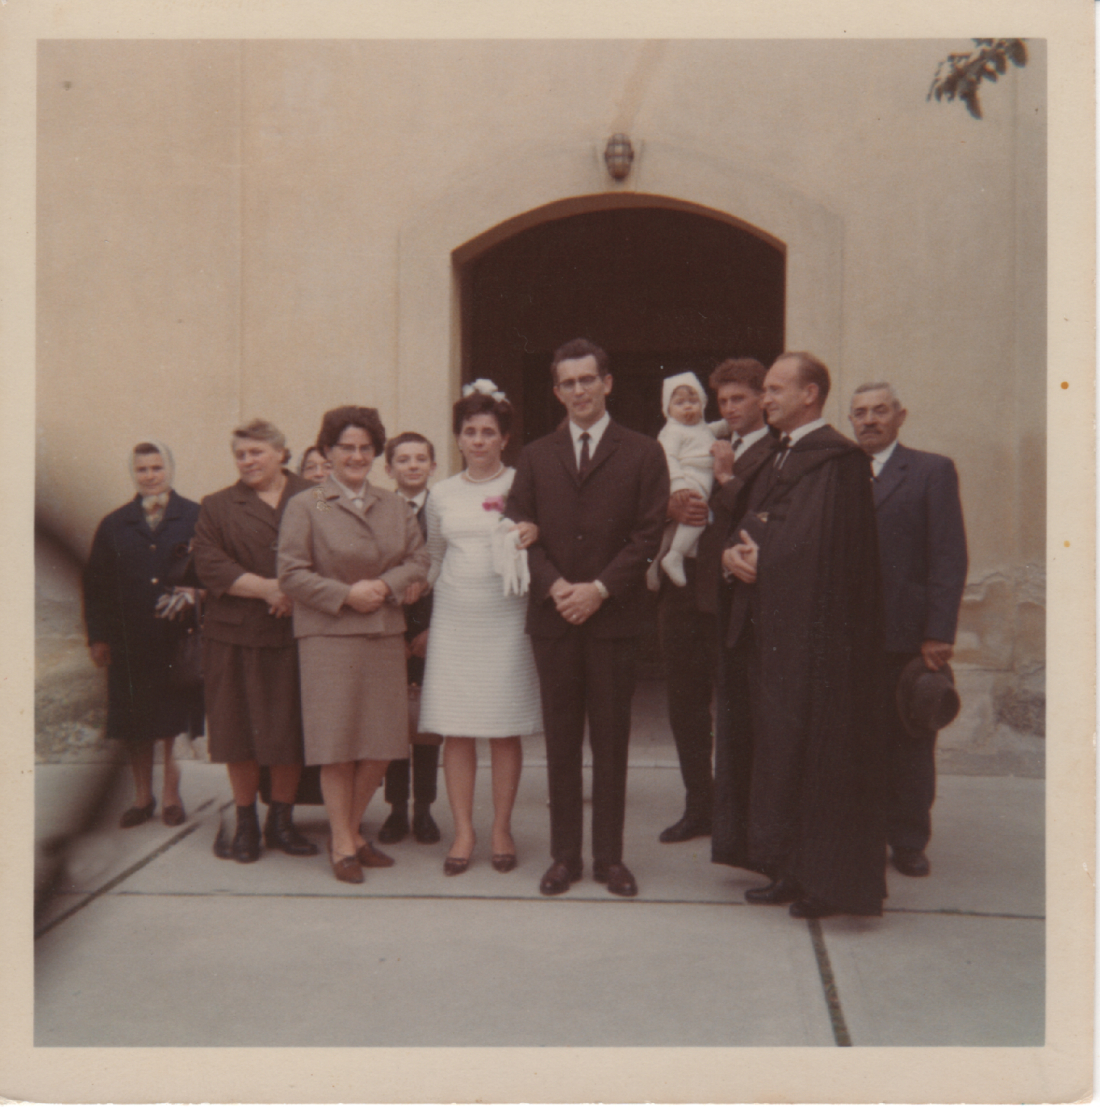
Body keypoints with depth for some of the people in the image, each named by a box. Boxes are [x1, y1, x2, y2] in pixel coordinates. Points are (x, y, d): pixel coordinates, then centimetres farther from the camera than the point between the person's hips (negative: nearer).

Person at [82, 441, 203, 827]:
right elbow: (95, 584, 10)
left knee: (176, 722, 3)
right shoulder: (114, 525, 11)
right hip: (130, 642, 2)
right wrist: (98, 636, 5)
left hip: (180, 638, -2)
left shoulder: (197, 518, 3)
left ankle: (171, 795, 16)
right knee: (134, 724, 7)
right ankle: (142, 797, 19)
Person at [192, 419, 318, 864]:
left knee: (291, 729, 2)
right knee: (240, 729, 2)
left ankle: (281, 820, 17)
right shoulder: (217, 507, 10)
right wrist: (265, 588, -14)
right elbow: (210, 565, -2)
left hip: (295, 633, 0)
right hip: (236, 634, 0)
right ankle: (245, 823, 15)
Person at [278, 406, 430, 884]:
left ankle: (351, 829, 22)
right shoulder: (304, 506, 2)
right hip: (328, 637, -4)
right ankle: (342, 844, 10)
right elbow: (291, 574, -4)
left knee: (381, 743, 4)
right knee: (337, 742, -2)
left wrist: (385, 585, -9)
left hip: (385, 635, 4)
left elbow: (419, 561, 9)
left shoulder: (395, 505, 15)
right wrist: (346, 595, -11)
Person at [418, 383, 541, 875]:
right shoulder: (442, 494, 11)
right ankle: (463, 831, 11)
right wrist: (422, 618, 20)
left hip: (505, 618, -2)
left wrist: (534, 535, -19)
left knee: (505, 731, 1)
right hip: (453, 619, 3)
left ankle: (502, 829, 14)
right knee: (456, 730, 2)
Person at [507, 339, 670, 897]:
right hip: (553, 617, 2)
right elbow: (523, 531, 6)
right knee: (561, 742, 7)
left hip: (613, 616, -2)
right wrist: (556, 586, -10)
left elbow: (648, 534, -3)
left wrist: (598, 589, -12)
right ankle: (564, 855, 15)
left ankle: (609, 856, 14)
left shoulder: (643, 453, 4)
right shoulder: (535, 457, 12)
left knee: (611, 742, 4)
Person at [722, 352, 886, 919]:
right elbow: (753, 525, 13)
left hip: (815, 629, -9)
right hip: (773, 625, 9)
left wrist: (762, 561, -9)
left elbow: (821, 542, -20)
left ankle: (828, 879, 8)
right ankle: (791, 869, 21)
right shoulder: (777, 460, 18)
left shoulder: (836, 457, -11)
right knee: (778, 745, 12)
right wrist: (737, 550, -8)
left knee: (818, 749, -3)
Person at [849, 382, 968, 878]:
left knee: (909, 741, 7)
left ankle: (908, 841, 19)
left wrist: (939, 633, -12)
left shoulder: (932, 471, 2)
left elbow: (949, 558, -4)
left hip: (905, 633, -2)